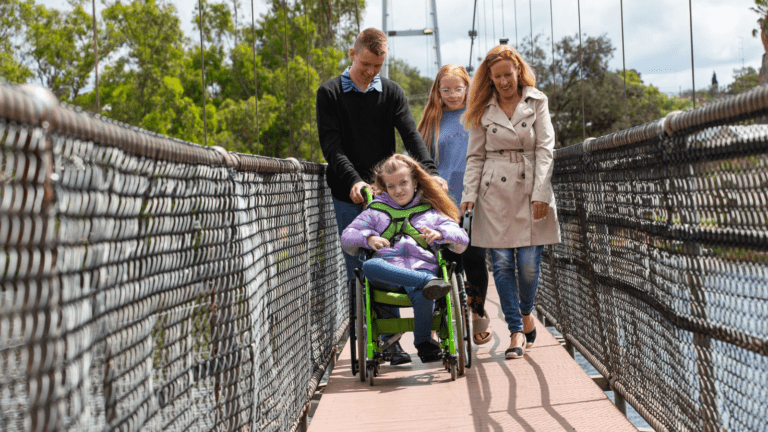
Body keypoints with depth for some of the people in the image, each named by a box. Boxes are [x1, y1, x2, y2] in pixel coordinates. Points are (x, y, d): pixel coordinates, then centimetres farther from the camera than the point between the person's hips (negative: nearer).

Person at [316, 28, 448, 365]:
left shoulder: (392, 93, 9)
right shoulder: (330, 93, 1)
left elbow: (411, 135, -4)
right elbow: (331, 145, -8)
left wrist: (429, 171, -21)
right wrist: (354, 180, -23)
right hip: (349, 197, -2)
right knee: (357, 270, 0)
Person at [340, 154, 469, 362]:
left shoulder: (430, 212, 26)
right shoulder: (376, 210, 28)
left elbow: (462, 240, 17)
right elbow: (347, 236, 19)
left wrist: (440, 233, -6)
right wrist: (368, 238, -3)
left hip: (421, 265, -1)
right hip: (387, 268, 1)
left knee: (422, 294, -39)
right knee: (369, 267, -38)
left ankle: (423, 341, -19)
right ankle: (430, 282, -48)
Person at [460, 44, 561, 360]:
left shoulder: (536, 102, 5)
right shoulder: (483, 110, 8)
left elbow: (545, 149, 0)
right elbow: (476, 156, 9)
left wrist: (541, 193, -9)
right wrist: (469, 194, -2)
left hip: (529, 190, -1)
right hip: (494, 193, 1)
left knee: (529, 262, -4)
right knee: (502, 262, -4)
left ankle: (526, 314, 24)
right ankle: (517, 332, 2)